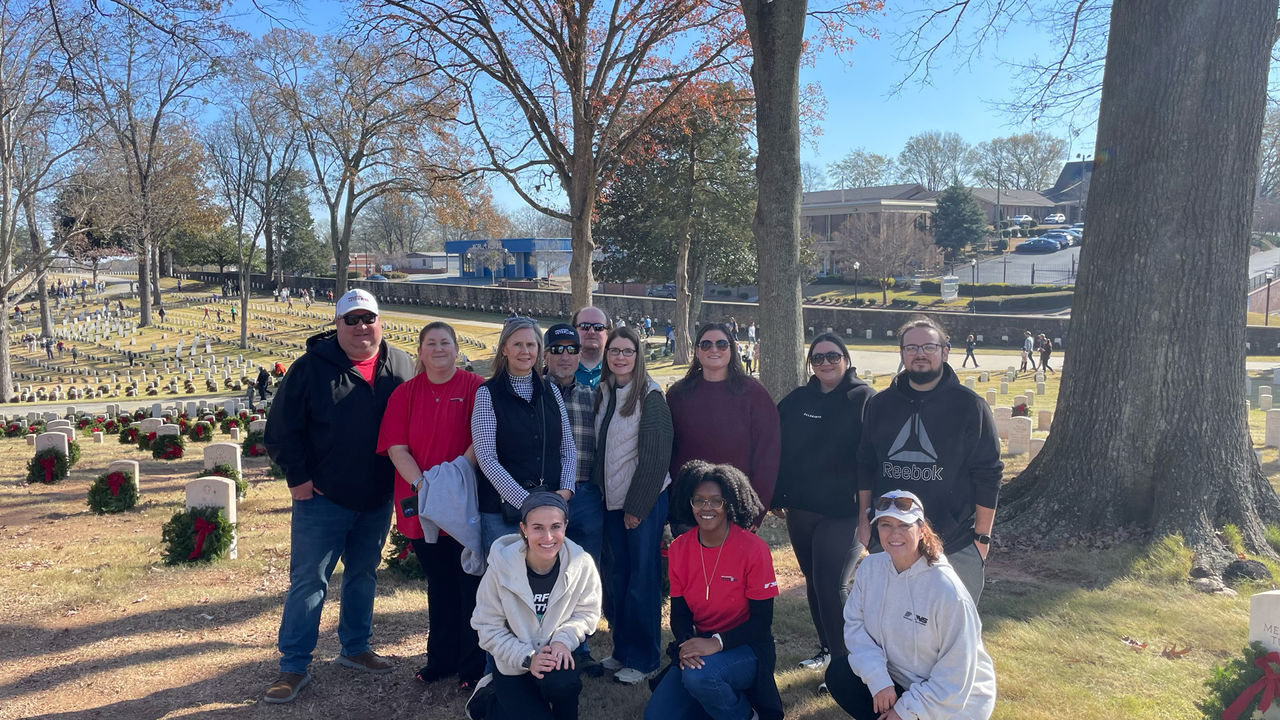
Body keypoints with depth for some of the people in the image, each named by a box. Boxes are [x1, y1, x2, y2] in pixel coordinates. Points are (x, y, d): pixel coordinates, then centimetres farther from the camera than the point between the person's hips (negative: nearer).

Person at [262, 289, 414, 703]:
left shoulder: (400, 366, 1)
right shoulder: (312, 367, -9)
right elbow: (281, 429, -6)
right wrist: (297, 477, -9)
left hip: (377, 500, 4)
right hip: (322, 498, -4)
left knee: (363, 575, 17)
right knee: (308, 581, 1)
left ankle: (355, 648, 33)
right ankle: (293, 666, 13)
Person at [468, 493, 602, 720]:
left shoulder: (581, 563, -18)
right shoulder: (501, 565, -21)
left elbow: (587, 612, -2)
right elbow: (488, 627, -11)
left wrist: (563, 640, -19)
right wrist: (527, 658, -20)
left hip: (556, 654, 1)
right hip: (512, 663, 0)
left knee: (562, 683, -31)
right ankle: (487, 698, 14)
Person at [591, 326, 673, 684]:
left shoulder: (650, 397, -11)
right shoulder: (603, 394, 9)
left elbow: (655, 456, -14)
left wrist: (637, 506, -14)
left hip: (644, 501, -6)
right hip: (613, 500, 6)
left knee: (642, 578, 1)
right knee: (616, 576, 12)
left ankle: (643, 658, 13)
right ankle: (622, 649, 26)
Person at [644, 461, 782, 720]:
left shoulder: (753, 549, -15)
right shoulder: (678, 550, -2)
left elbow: (762, 620, -12)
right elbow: (679, 613, 3)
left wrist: (717, 642, -25)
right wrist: (686, 644, -18)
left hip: (745, 648, -4)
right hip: (700, 648, 5)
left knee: (699, 676, -34)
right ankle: (722, 697, 13)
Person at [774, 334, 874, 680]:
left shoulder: (864, 399, -6)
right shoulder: (797, 400, 7)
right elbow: (778, 448, 11)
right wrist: (777, 496, 7)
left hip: (843, 512, -5)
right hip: (799, 509, 5)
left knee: (831, 586, -6)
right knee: (813, 582, 14)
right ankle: (827, 648, 31)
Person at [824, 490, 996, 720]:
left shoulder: (948, 591, -25)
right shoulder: (871, 568, -9)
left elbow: (956, 674, -20)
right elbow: (855, 624, -5)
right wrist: (878, 679, -19)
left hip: (954, 701, -5)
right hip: (898, 678, 6)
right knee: (837, 675, -14)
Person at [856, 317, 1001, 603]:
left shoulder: (969, 405, -5)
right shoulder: (880, 404, 6)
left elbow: (988, 474, -4)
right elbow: (865, 465, 12)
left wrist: (982, 536, -5)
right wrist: (865, 520, 9)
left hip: (954, 544, -3)